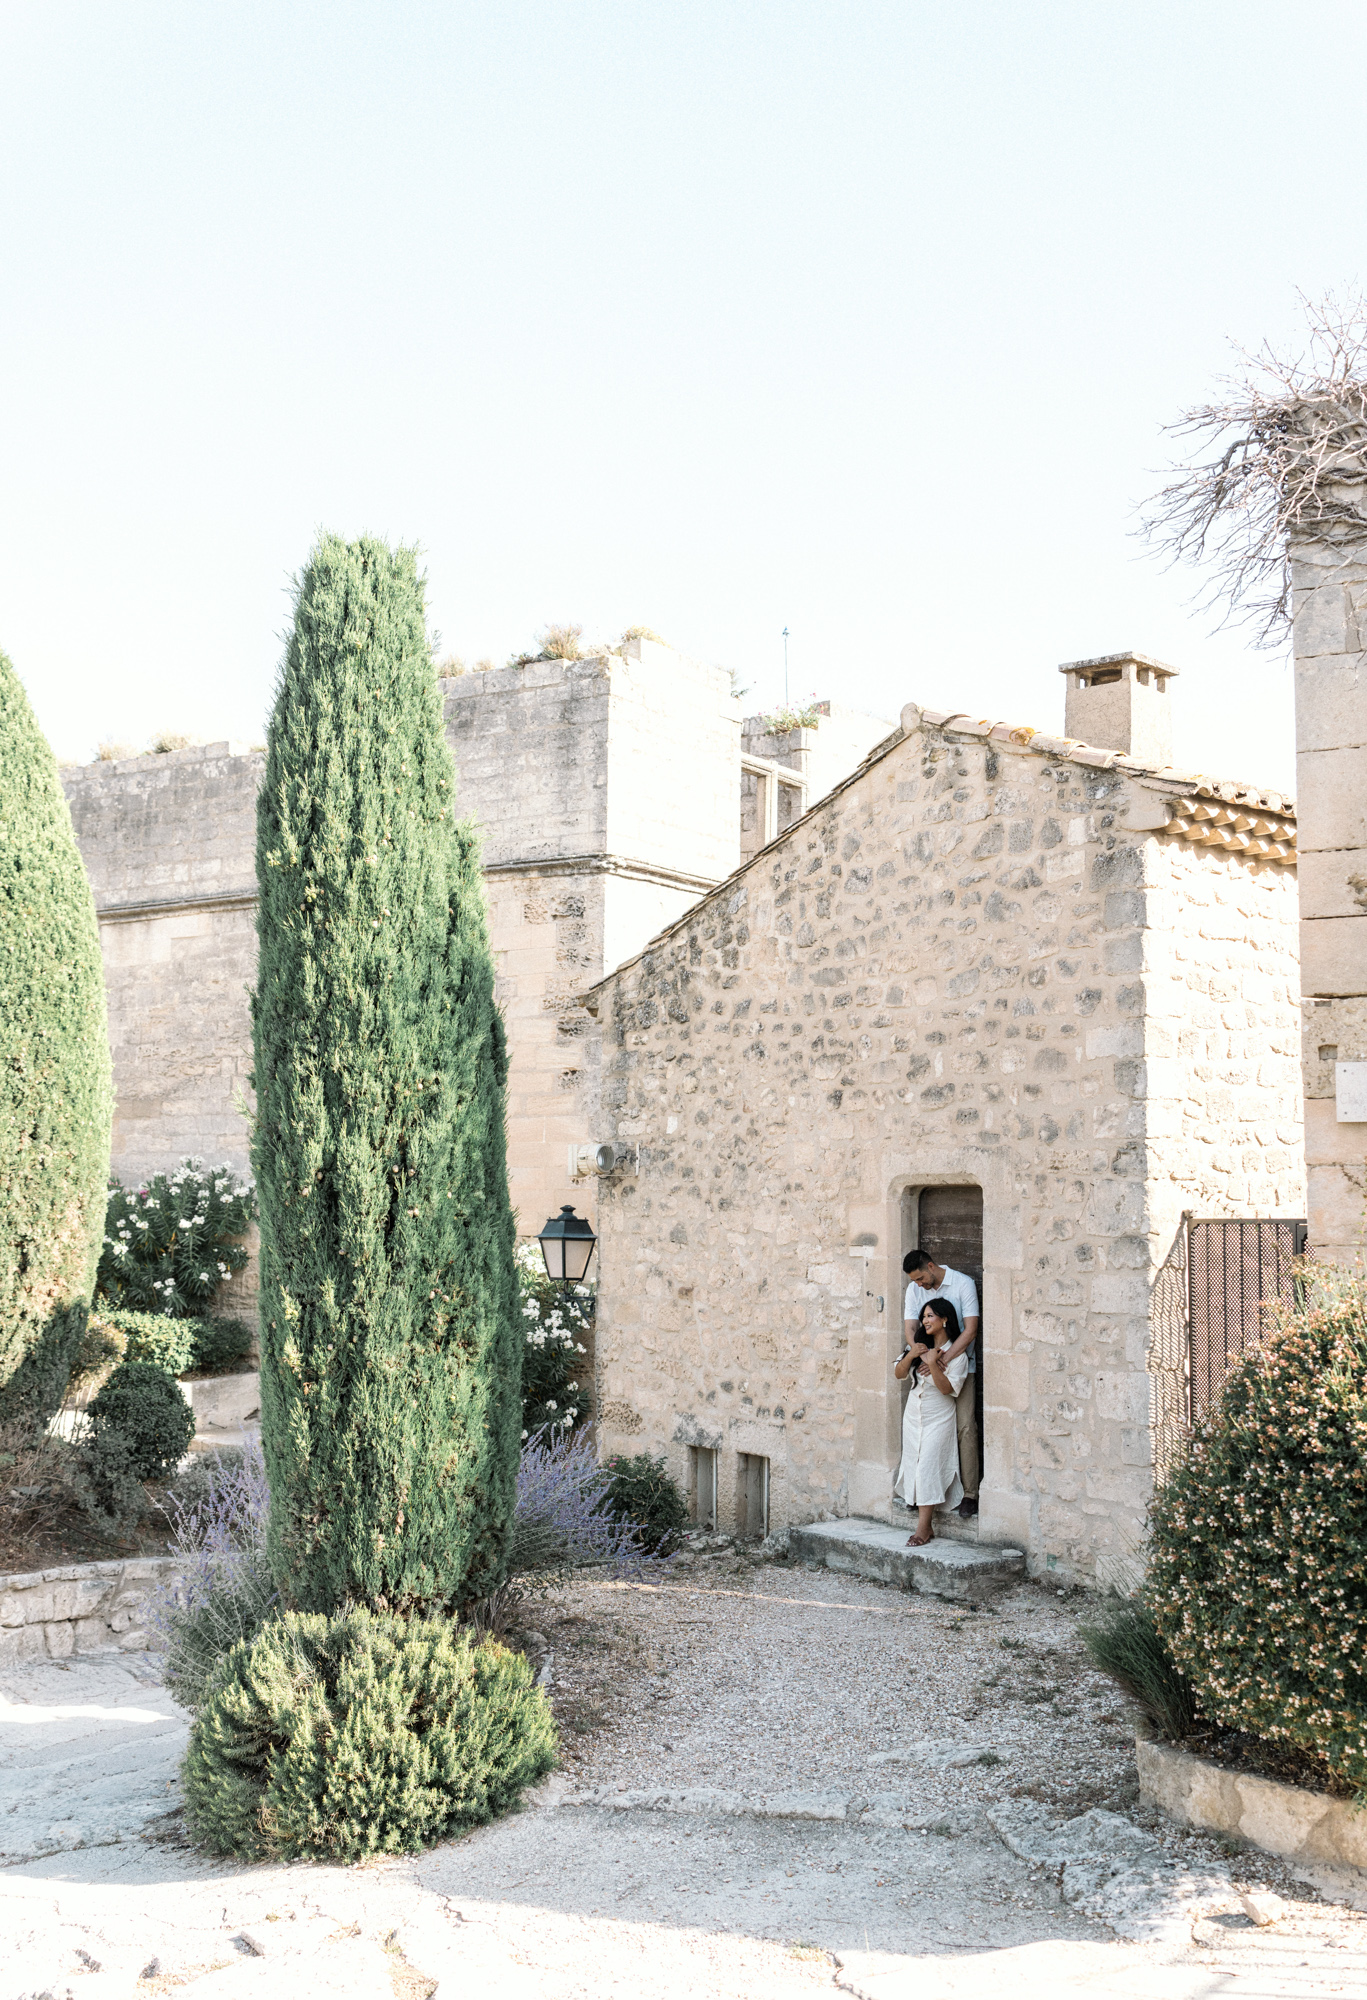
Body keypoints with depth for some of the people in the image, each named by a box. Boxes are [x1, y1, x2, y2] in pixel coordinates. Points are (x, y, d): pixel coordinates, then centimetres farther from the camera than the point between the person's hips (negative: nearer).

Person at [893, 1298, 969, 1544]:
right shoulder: (920, 1347, 8)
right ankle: (927, 1527, 9)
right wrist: (910, 1356, -12)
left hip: (938, 1420, -6)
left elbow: (947, 1388, -17)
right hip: (913, 1416, 6)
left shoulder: (957, 1355, -9)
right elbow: (898, 1374, 5)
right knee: (915, 1468, 3)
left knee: (928, 1469, -12)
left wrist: (933, 1364, -26)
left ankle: (922, 1530, -12)